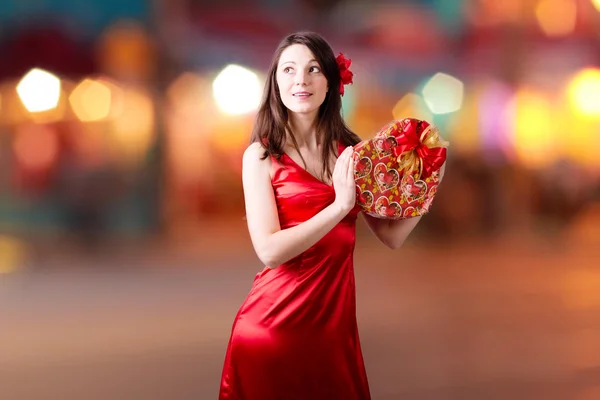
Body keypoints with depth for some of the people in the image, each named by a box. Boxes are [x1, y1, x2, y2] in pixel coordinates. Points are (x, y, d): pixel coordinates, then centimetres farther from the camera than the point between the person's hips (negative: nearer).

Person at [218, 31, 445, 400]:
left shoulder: (351, 151, 5)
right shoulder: (261, 155, -6)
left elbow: (393, 235, 7)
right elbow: (270, 251, -16)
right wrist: (340, 205, -20)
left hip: (336, 319, 4)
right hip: (273, 324, -3)